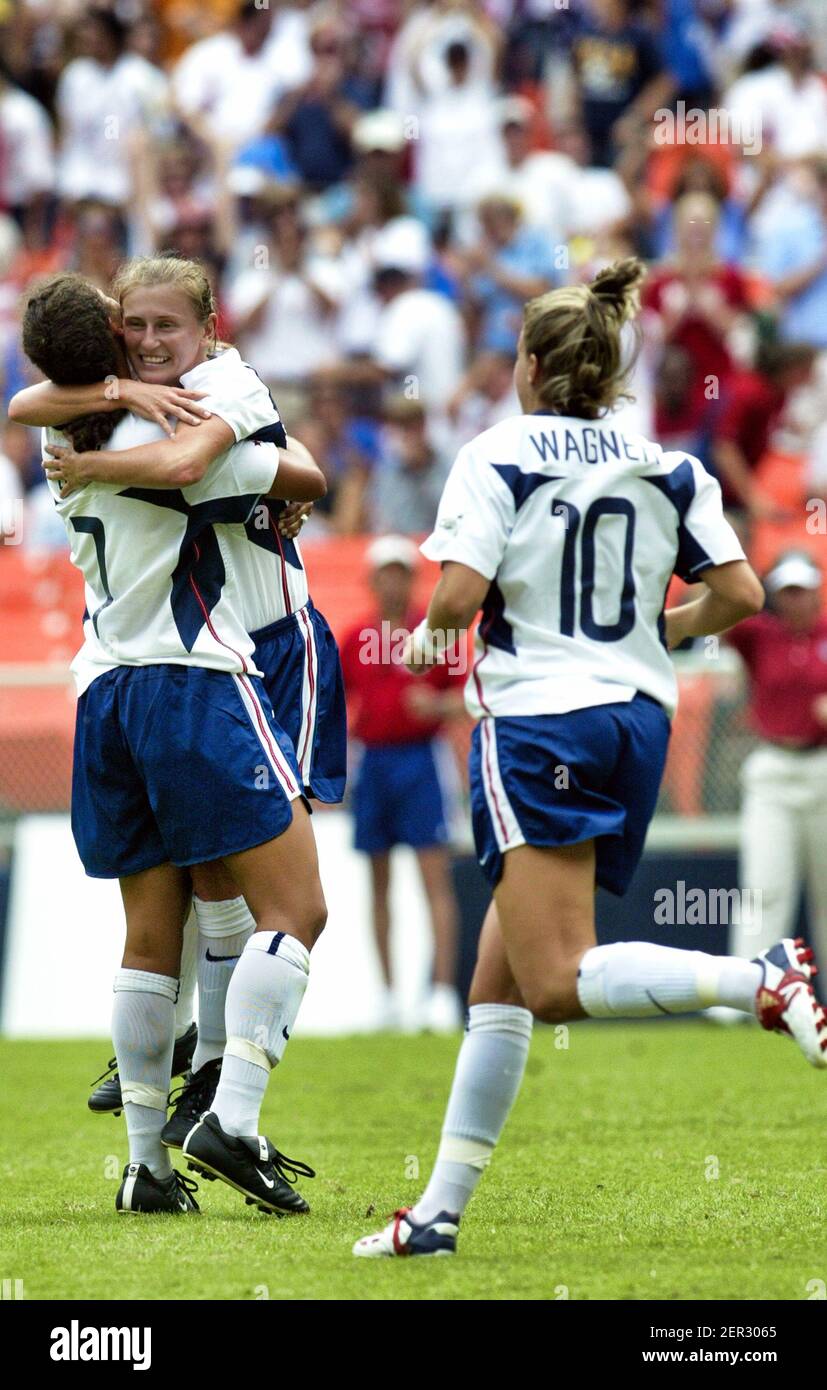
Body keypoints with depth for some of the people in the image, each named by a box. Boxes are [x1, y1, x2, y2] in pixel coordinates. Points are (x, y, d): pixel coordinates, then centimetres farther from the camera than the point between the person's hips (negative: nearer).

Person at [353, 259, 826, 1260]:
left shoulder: (498, 456, -4)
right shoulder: (666, 468, 10)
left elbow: (461, 593, -15)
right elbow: (741, 594, 5)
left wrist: (430, 633, 8)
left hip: (538, 719, -7)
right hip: (639, 720, 7)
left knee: (558, 984, -12)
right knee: (499, 979, 11)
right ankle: (441, 1208, 9)